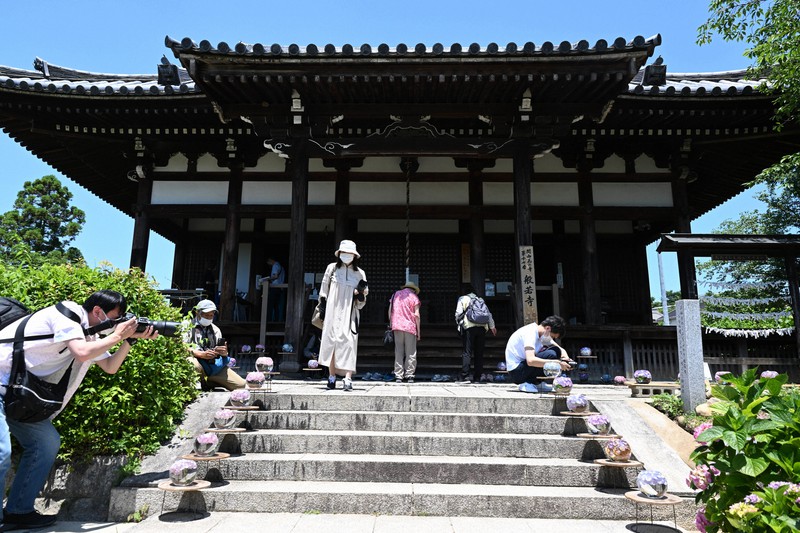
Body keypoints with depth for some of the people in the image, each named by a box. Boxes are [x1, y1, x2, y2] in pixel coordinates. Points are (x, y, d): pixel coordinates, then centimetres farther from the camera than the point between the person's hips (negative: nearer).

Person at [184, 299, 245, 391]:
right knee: (192, 362, -43)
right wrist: (202, 354, -22)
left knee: (241, 385, -11)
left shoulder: (215, 329, 21)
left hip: (215, 364, 5)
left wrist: (224, 352, -9)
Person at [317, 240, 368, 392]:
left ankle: (348, 379, -15)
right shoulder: (332, 268, 7)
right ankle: (331, 376, 11)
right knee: (331, 341, 0)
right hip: (332, 312, 0)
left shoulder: (359, 273, 9)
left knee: (349, 342, -10)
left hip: (349, 314, 0)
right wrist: (322, 309, 2)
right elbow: (324, 290, 10)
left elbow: (361, 303, 13)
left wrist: (360, 293, -8)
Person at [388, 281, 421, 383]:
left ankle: (398, 376, 1)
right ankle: (409, 375, 0)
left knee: (398, 352, 6)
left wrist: (391, 325, 17)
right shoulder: (414, 297, 4)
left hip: (397, 326, 3)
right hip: (410, 327, -3)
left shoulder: (395, 295, 15)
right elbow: (416, 315, -3)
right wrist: (418, 331, 1)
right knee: (410, 353, 3)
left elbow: (390, 312, 10)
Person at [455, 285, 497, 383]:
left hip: (469, 327, -4)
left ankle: (465, 376, -14)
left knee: (467, 352, -5)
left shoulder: (463, 299, 11)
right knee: (479, 353, 6)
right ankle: (477, 378, 6)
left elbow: (458, 313, 1)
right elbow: (488, 313, 21)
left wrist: (458, 324, 15)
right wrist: (492, 326, 28)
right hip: (482, 327, 4)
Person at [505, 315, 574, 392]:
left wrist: (565, 357, -15)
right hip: (515, 372, -9)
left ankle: (537, 383, 0)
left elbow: (560, 349, 9)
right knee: (551, 355, -23)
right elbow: (530, 361, -36)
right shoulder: (530, 334, -22)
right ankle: (529, 384, -13)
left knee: (556, 351, 0)